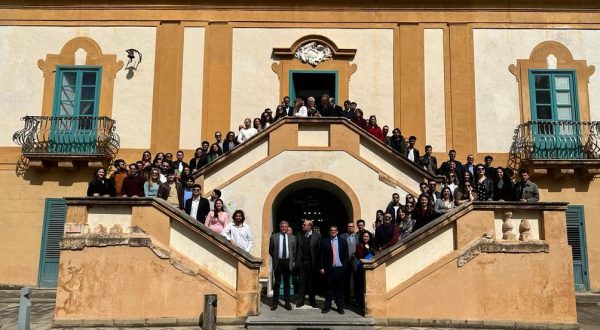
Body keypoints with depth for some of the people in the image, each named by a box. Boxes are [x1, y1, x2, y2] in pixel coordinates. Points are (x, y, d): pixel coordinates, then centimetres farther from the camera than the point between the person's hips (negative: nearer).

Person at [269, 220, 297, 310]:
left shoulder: (292, 238, 7)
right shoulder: (274, 237, 2)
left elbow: (294, 251, 11)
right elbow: (270, 250, 8)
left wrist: (293, 261, 6)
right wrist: (275, 258, 6)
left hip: (288, 262, 1)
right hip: (278, 262, -1)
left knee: (287, 283, 8)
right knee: (277, 283, 4)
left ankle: (287, 302, 15)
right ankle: (275, 302, 13)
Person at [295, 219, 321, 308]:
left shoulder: (317, 236, -3)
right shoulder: (299, 235, 6)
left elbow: (320, 250, -6)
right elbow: (297, 248, 4)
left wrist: (319, 264, -11)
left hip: (312, 262, -2)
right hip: (302, 262, 2)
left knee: (312, 282, 8)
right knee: (301, 282, 4)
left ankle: (312, 301, 21)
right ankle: (300, 301, 12)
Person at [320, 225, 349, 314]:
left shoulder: (343, 241, 8)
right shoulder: (324, 241, 3)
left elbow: (346, 255, 7)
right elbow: (322, 256, 2)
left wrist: (345, 266, -2)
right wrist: (322, 267, -3)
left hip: (340, 268, 1)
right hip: (329, 269, -1)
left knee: (340, 288, 5)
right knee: (329, 288, 4)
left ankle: (340, 307, 13)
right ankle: (327, 306, 12)